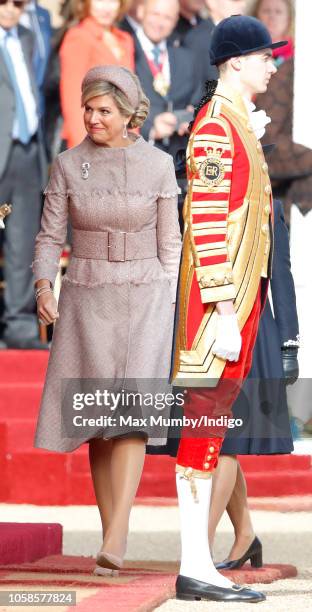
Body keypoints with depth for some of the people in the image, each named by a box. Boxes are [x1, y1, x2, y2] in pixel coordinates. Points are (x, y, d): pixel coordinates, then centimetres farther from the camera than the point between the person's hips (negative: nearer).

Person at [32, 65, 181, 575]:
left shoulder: (158, 165, -3)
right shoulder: (67, 165, 0)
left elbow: (168, 244, 3)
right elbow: (50, 238, 1)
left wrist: (166, 313, 0)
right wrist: (43, 288, -18)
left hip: (143, 301, -2)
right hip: (86, 302, 2)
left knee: (130, 411, -16)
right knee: (96, 418, 5)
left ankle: (114, 543, -22)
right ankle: (113, 535, 18)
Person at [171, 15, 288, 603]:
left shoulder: (238, 124, 17)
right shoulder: (217, 127, -14)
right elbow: (207, 224, -20)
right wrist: (224, 314, -23)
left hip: (238, 295, 10)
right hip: (221, 301, -10)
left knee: (209, 425, 10)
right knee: (205, 422, -9)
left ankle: (198, 561, 13)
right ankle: (196, 568, -9)